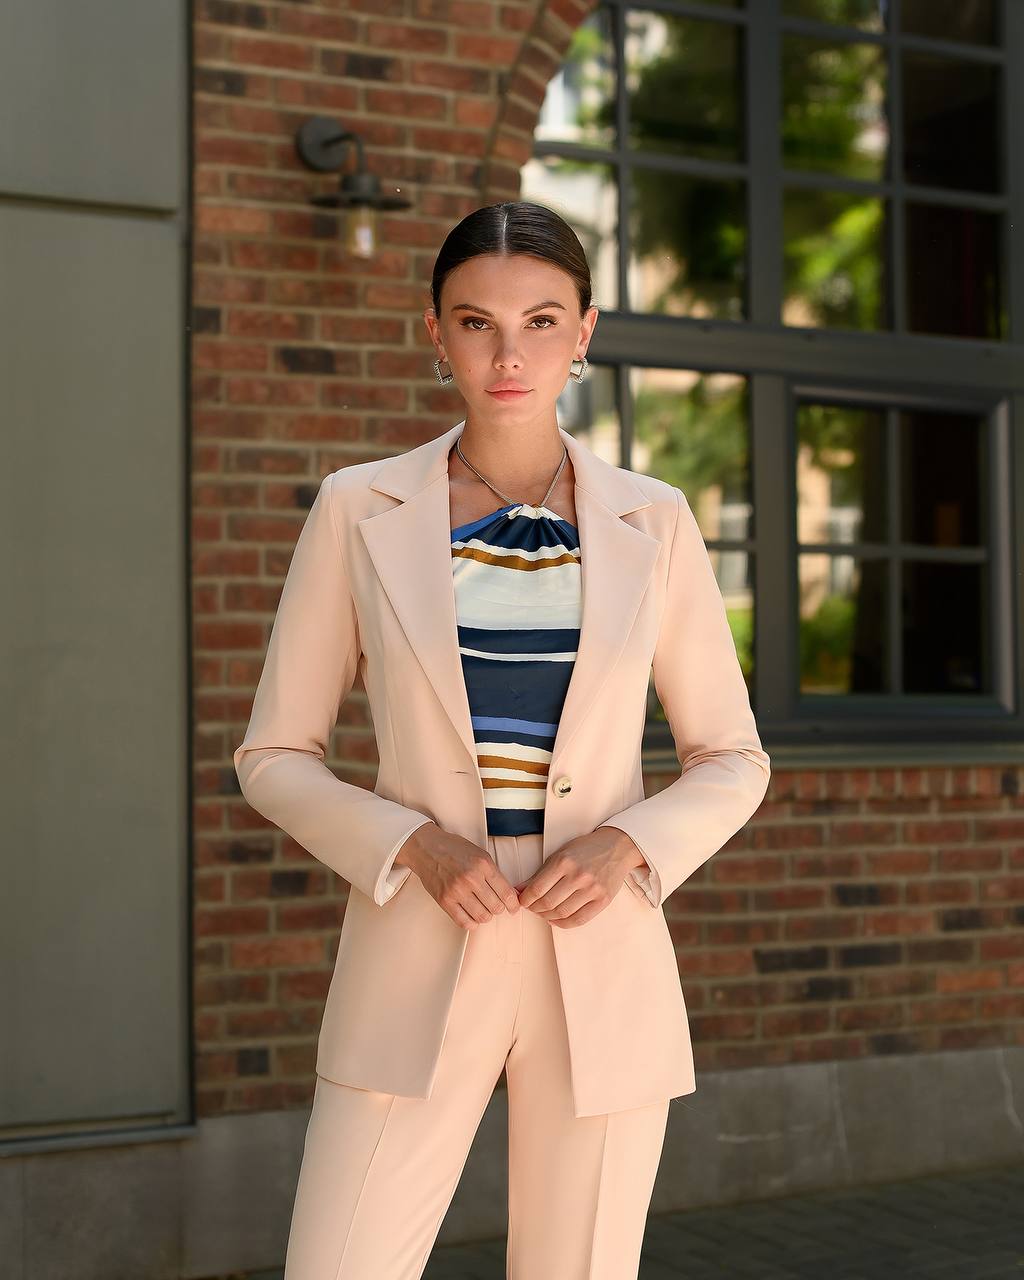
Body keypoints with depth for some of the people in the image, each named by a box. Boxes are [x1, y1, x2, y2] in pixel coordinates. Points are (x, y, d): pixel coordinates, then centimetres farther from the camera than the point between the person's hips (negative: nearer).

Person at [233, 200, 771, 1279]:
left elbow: (731, 761, 9)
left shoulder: (652, 522, 3)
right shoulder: (359, 511, 0)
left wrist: (628, 845, -11)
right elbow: (275, 756, 3)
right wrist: (415, 845, -14)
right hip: (416, 968, -1)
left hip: (603, 974, 1)